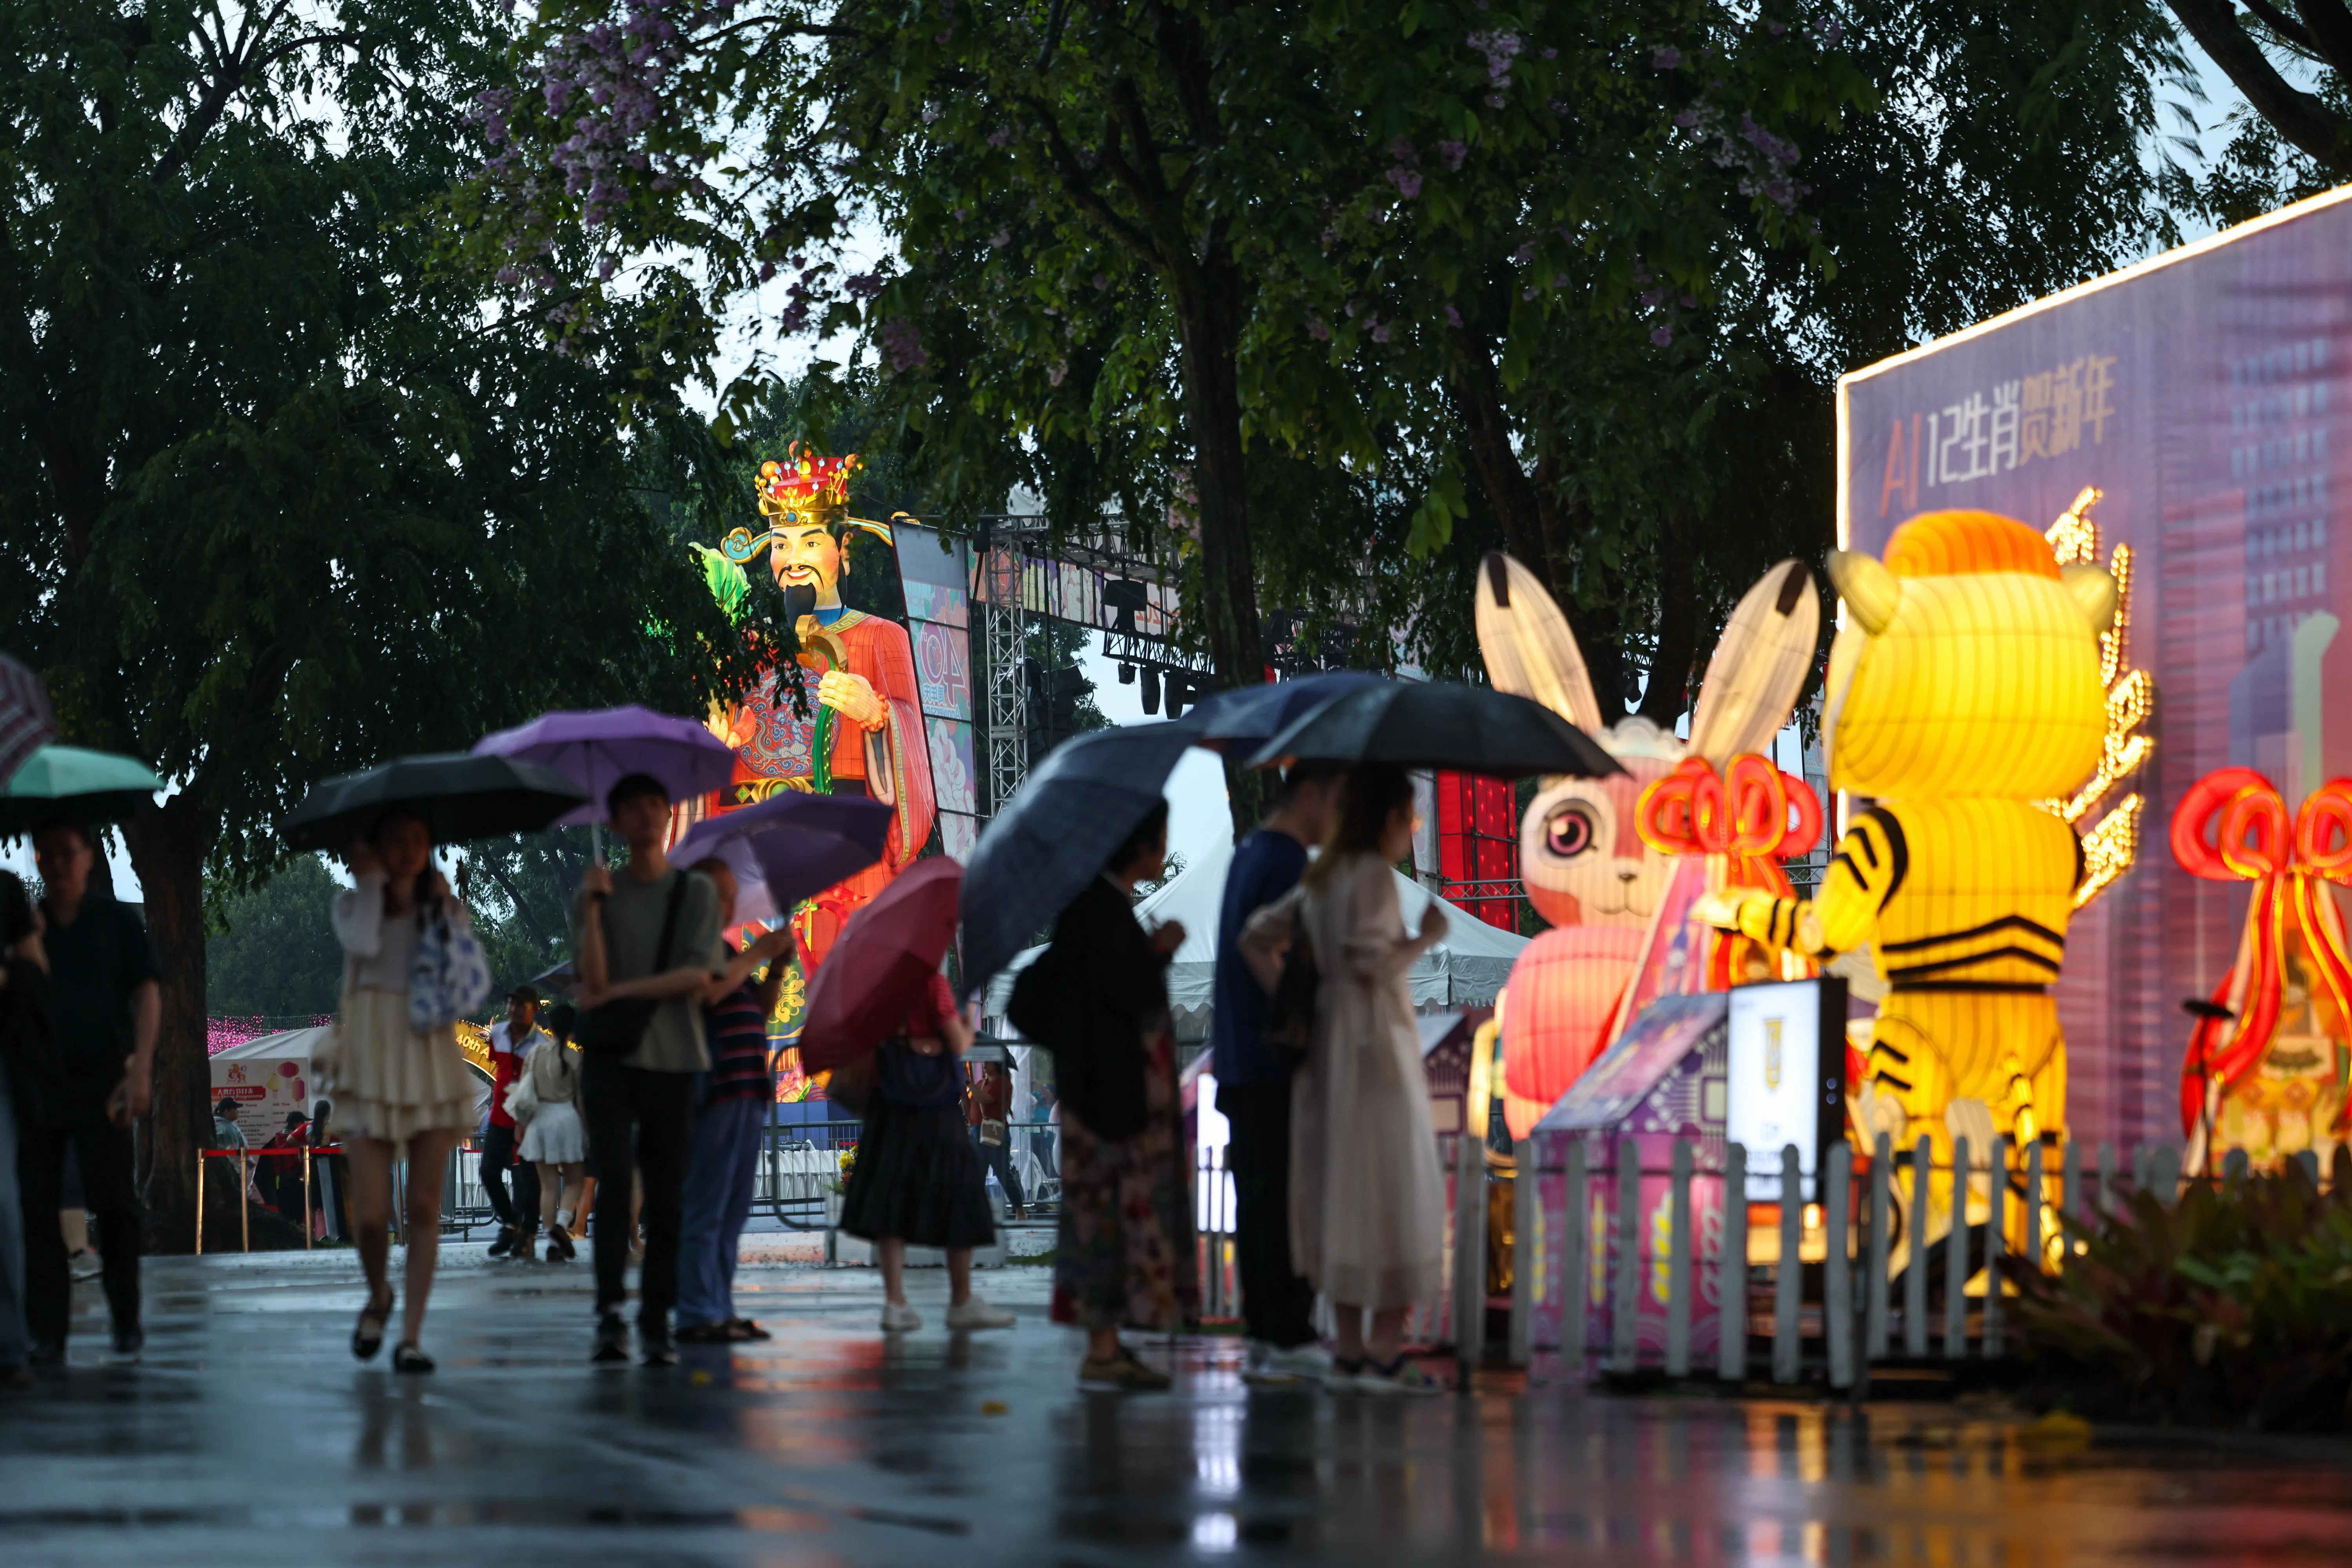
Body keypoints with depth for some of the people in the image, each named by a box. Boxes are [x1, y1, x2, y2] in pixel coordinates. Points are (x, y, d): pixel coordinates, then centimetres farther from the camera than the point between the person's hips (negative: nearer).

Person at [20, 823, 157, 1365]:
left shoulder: (116, 920, 7)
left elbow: (147, 995, 2)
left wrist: (140, 1071, -7)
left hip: (101, 1080, -2)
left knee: (112, 1199, -3)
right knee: (37, 1204, -3)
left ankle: (127, 1321, 11)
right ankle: (47, 1334, 0)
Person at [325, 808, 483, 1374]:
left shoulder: (445, 909, 10)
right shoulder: (353, 903, 7)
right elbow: (363, 943, -16)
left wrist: (444, 904, -5)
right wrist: (370, 881, -5)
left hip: (432, 1060, 1)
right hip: (371, 1063, -1)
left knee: (424, 1207, -3)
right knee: (371, 1214, -6)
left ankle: (411, 1337, 1)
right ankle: (378, 1296, 25)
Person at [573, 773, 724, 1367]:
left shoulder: (697, 892, 7)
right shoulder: (601, 894, 8)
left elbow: (697, 976, -4)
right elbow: (593, 979, -5)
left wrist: (618, 991, -7)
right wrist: (593, 908, -14)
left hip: (673, 1061, 1)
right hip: (611, 1058, -1)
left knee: (667, 1198, 0)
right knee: (614, 1182, -15)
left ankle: (656, 1323, 4)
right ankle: (609, 1316, -19)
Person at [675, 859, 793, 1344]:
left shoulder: (726, 950, 22)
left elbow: (761, 1009, 24)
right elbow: (705, 990, -22)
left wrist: (777, 968, 8)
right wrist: (754, 956, -13)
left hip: (748, 1093, 10)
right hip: (713, 1094, -10)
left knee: (734, 1212, 11)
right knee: (705, 1209, -10)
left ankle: (721, 1308, 15)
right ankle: (697, 1314, -10)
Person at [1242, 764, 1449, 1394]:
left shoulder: (1322, 878, 12)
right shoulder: (1373, 875, -12)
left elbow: (1257, 939, 13)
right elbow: (1371, 962, -22)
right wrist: (1427, 938, -7)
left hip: (1327, 1051, 8)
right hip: (1376, 1049, -8)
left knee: (1341, 1193, 11)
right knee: (1394, 1194, -4)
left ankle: (1349, 1350, 12)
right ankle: (1384, 1352, -6)